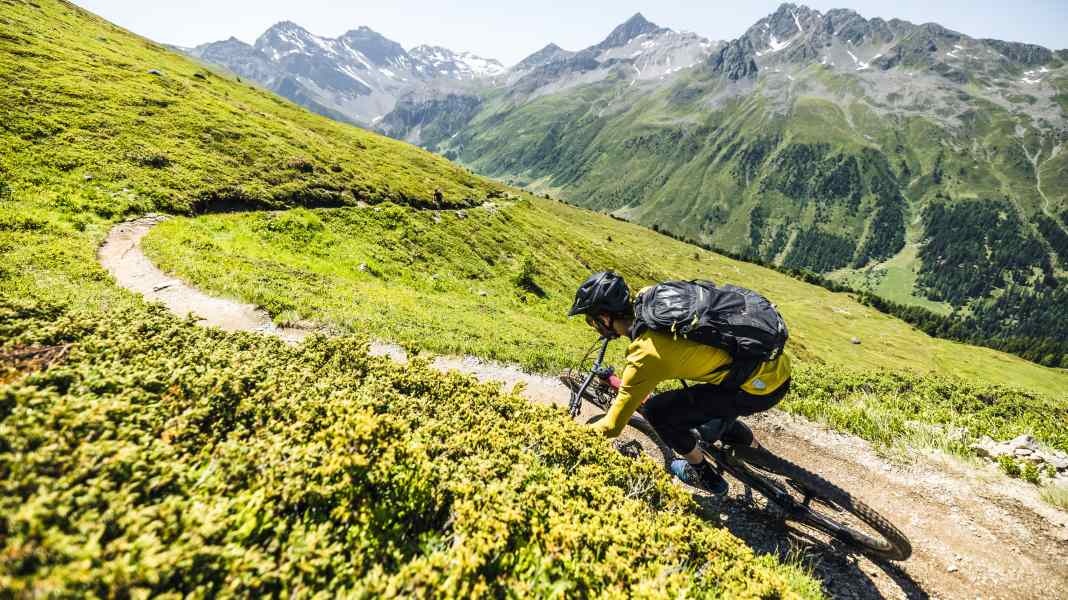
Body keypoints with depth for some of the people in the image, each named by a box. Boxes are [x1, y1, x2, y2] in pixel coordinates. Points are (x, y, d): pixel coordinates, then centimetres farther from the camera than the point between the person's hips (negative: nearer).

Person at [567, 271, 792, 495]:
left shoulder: (646, 356, -20)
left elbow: (613, 426, -14)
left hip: (759, 387, -8)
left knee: (657, 411, -3)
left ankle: (705, 475, 17)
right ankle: (746, 441, 51)